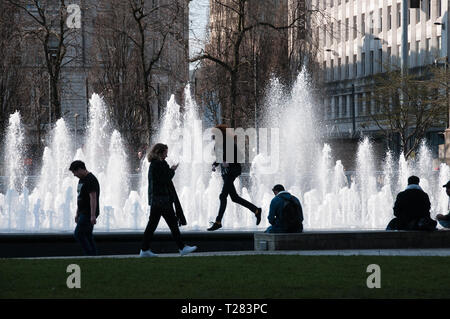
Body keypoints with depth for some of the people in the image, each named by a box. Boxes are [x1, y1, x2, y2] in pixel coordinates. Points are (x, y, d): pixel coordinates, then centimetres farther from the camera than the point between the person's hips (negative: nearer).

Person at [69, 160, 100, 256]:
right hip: (83, 213, 10)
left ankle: (90, 255, -12)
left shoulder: (91, 180, -15)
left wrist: (93, 215, -26)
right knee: (87, 236, 8)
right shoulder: (81, 180, 17)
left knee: (78, 234, -14)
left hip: (88, 214, -10)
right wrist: (77, 213, 23)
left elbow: (93, 198, -21)